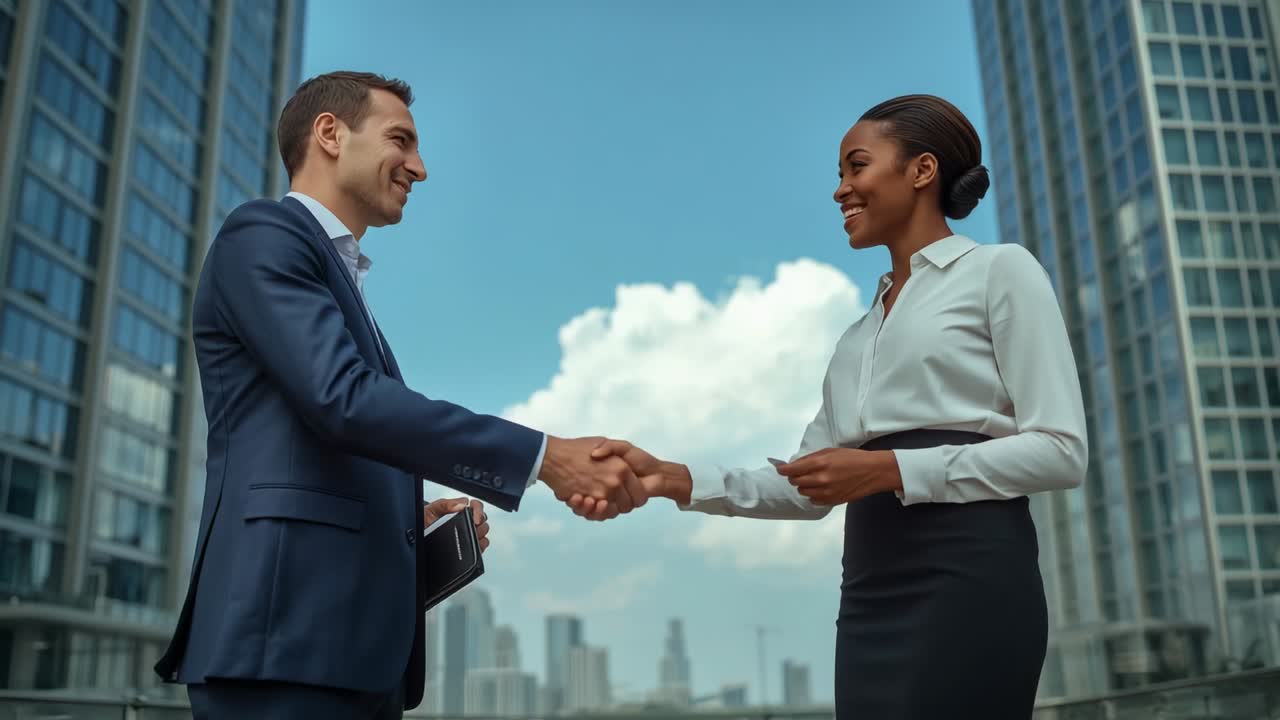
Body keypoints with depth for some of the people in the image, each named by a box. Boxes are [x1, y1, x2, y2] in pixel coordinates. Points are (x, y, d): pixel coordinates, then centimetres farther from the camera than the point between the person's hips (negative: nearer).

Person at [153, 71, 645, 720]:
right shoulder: (263, 235, -2)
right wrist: (544, 456, -18)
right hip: (289, 637, -9)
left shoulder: (343, 284, 27)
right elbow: (345, 400, -17)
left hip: (360, 645, 9)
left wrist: (417, 516, 8)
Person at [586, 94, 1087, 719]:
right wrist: (673, 480, 2)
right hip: (869, 593, 6)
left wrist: (890, 469, -15)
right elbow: (809, 490, 15)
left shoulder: (1000, 270, 2)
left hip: (969, 577, -6)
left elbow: (1061, 450, -8)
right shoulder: (859, 335, 21)